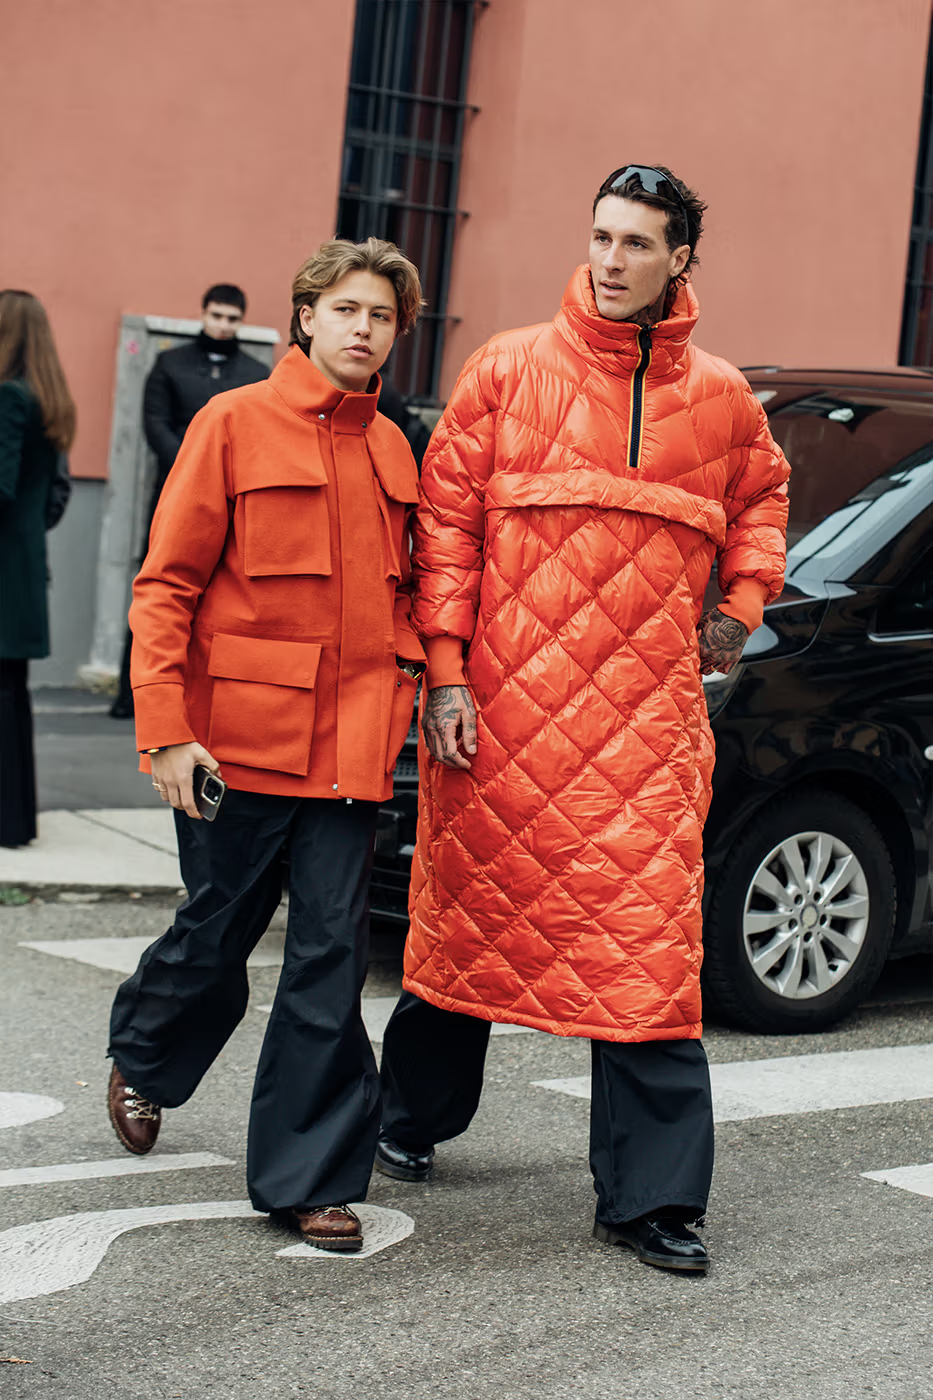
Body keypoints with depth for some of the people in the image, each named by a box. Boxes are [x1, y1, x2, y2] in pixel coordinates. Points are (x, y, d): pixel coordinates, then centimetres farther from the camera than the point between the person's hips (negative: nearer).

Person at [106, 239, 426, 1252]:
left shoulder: (392, 450, 12)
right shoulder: (235, 423, -3)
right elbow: (166, 587, -5)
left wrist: (400, 692, 9)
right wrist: (166, 730, -11)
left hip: (349, 749, 4)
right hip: (240, 744, -3)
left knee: (330, 958, 1)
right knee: (216, 936, 10)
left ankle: (311, 1178, 10)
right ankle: (141, 1062, 41)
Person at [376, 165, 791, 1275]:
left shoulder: (721, 399, 9)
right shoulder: (510, 371, 2)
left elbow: (762, 495, 30)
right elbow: (445, 518, 1)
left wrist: (739, 607, 16)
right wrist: (445, 672, -6)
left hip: (649, 715, 1)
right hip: (504, 704, -1)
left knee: (649, 943, -5)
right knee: (470, 920, 11)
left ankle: (650, 1195, 1)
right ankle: (413, 1118, 34)